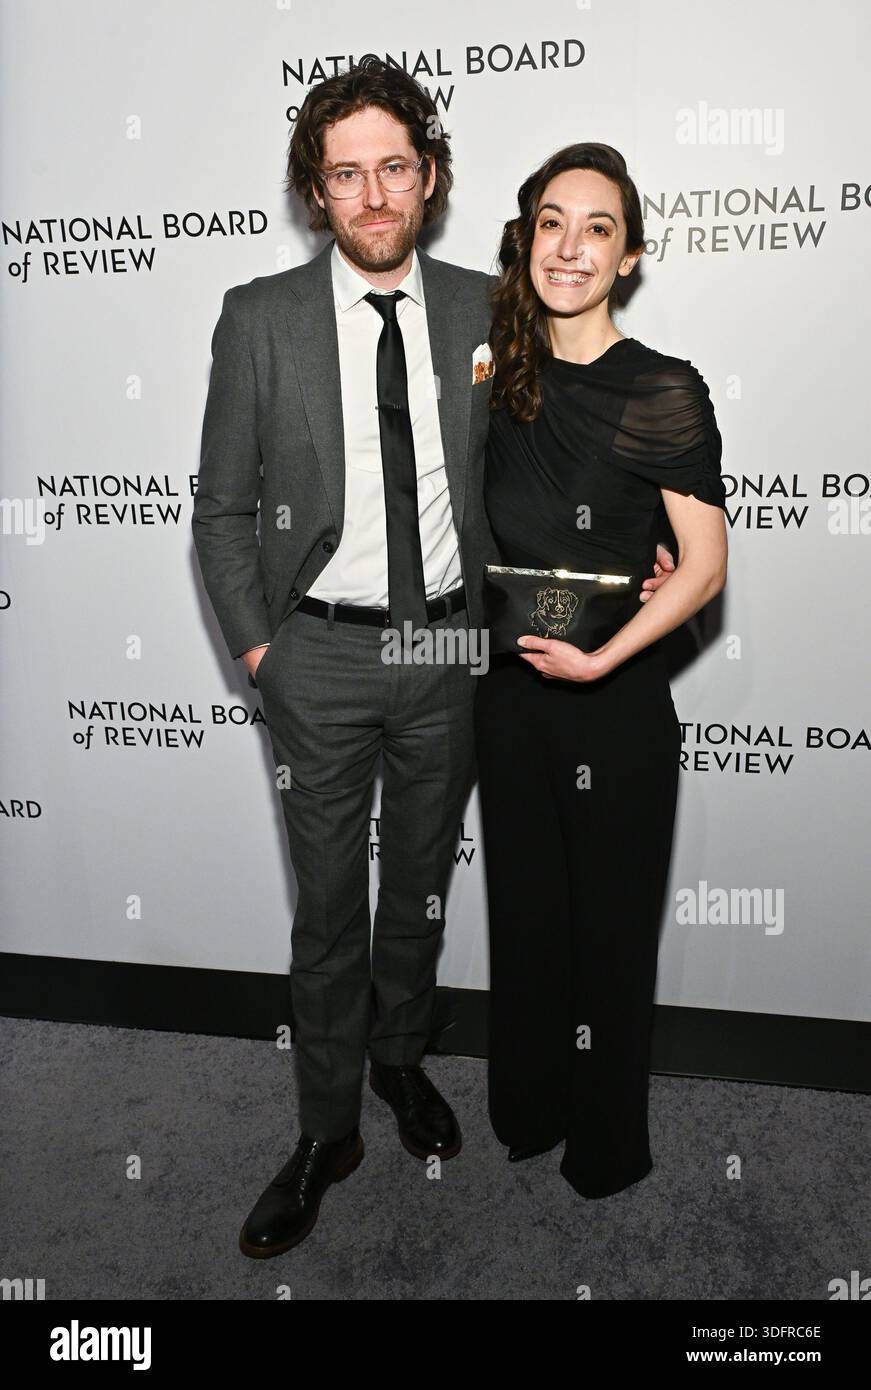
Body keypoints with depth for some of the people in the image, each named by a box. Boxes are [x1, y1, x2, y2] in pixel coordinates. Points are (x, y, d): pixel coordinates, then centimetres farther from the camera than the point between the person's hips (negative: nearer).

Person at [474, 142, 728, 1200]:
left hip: (615, 700, -4)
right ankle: (526, 1112, 39)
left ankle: (607, 1146, 34)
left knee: (608, 924, 11)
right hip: (510, 689, 5)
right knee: (522, 912, 17)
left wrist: (600, 659, -19)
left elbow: (705, 564, -11)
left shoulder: (664, 392, -10)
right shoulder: (500, 375, 5)